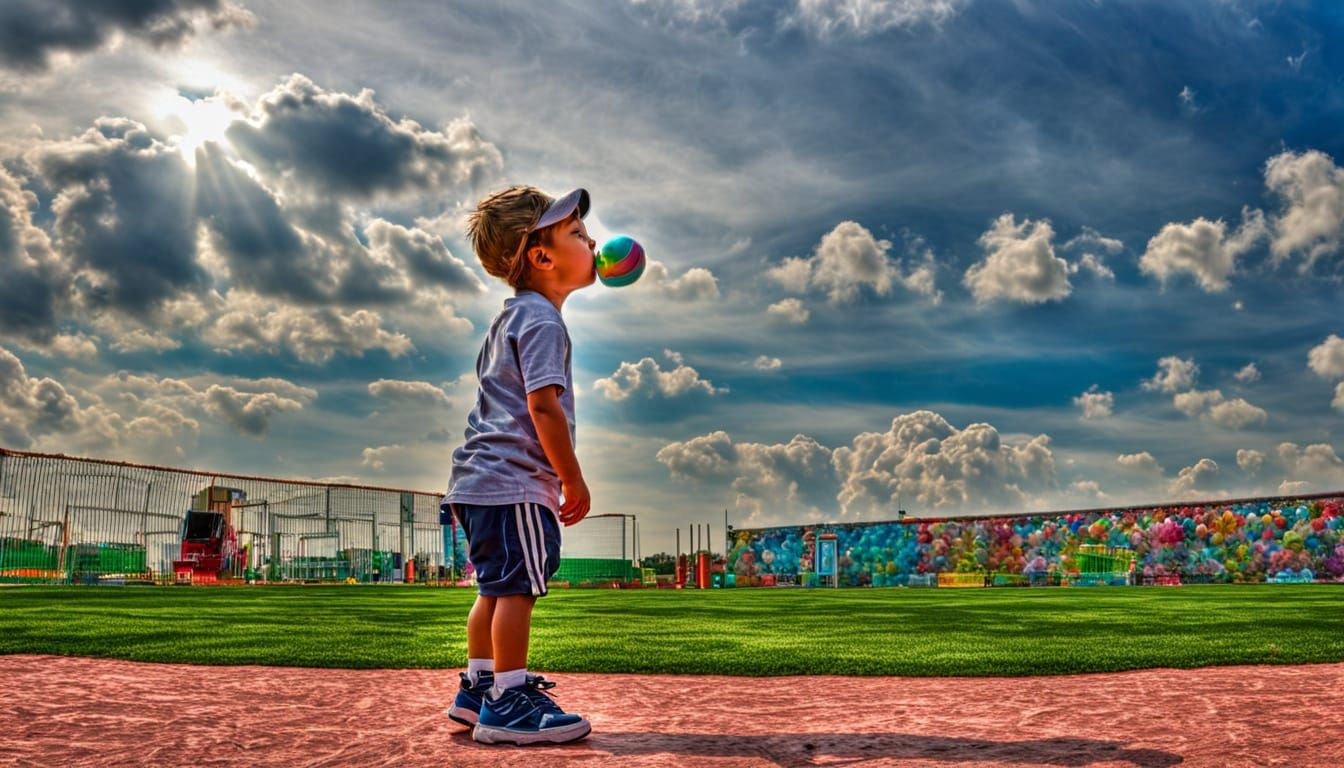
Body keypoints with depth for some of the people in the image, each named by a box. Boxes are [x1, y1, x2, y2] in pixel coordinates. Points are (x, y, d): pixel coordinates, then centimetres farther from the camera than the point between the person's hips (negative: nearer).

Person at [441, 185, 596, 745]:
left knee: (496, 587, 16)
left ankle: (477, 690, 24)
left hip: (483, 477, 11)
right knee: (516, 585, -8)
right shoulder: (542, 320, -12)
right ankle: (508, 702, -4)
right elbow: (543, 405, -20)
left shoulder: (509, 317, 21)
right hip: (515, 479, -11)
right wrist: (574, 480, -15)